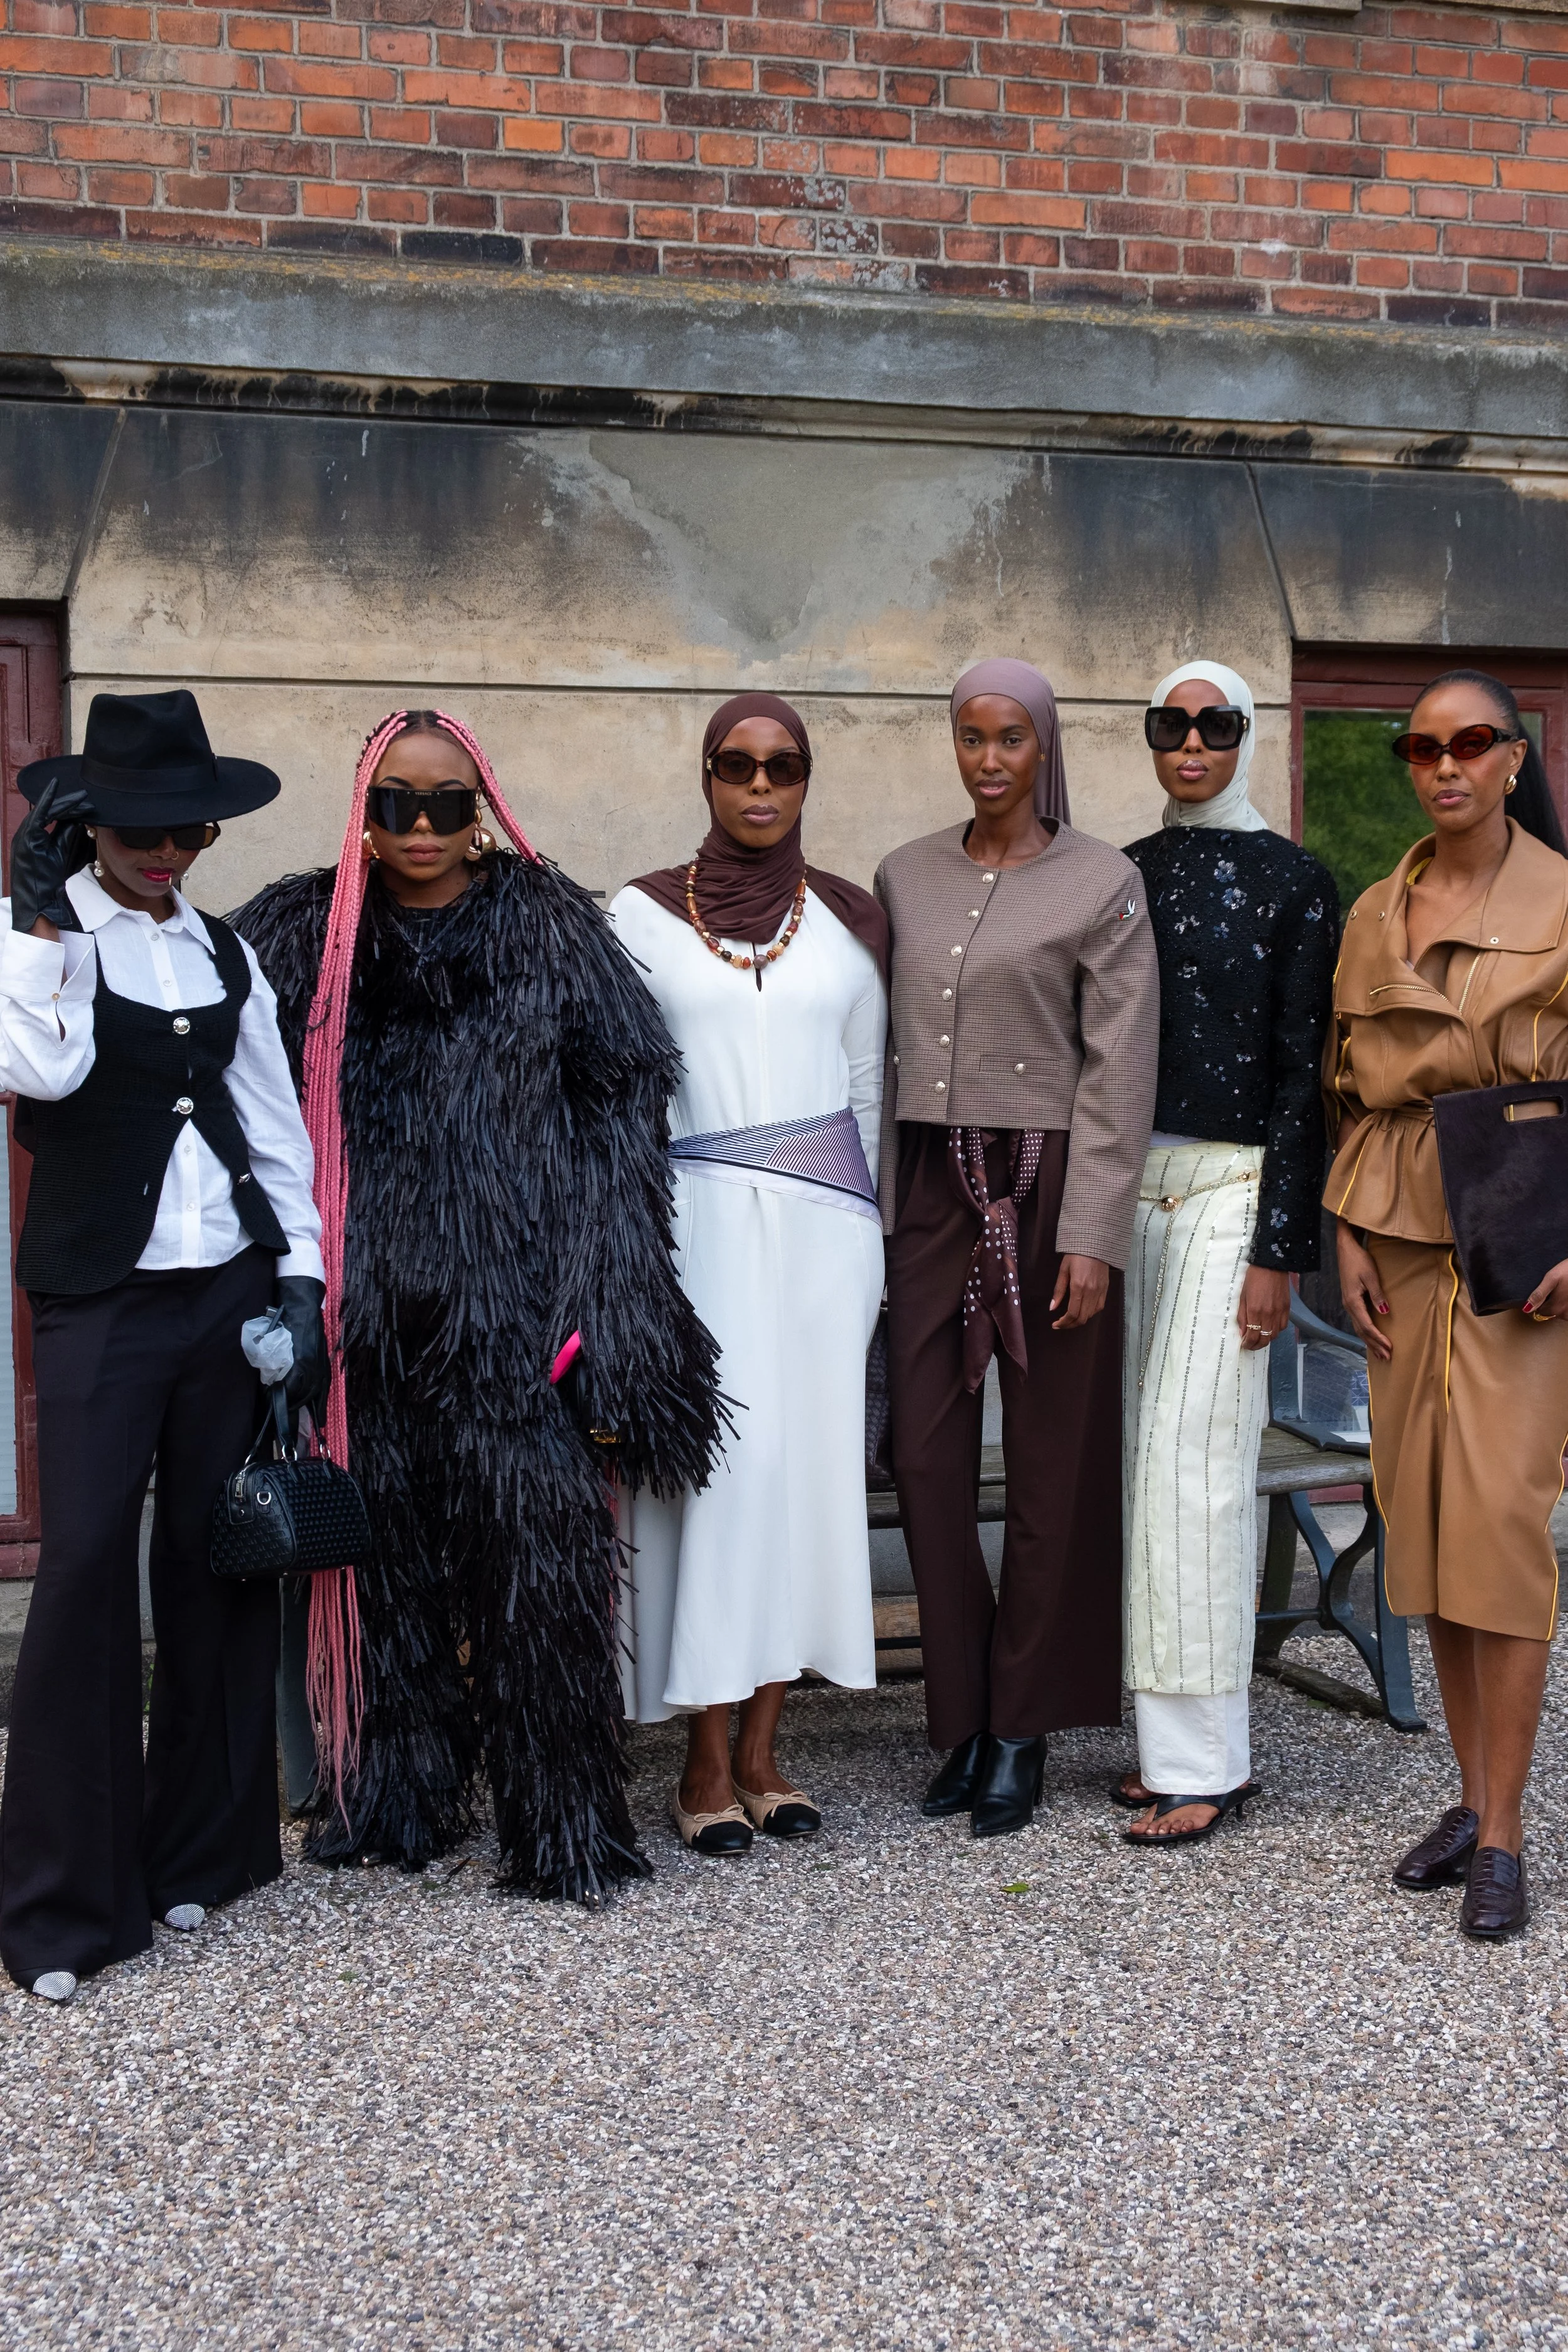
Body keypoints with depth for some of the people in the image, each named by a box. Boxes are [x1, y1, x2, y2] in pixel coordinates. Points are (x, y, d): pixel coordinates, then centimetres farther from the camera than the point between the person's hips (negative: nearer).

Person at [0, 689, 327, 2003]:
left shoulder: (225, 953, 11)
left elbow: (274, 1126, 12)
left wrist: (303, 1277, 5)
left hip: (232, 1289, 4)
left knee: (220, 1559, 7)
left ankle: (203, 1848, 22)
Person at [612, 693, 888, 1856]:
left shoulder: (852, 919, 10)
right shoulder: (644, 912, 4)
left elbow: (865, 1084, 15)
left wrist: (866, 1232, 14)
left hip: (823, 1216, 2)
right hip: (697, 1212, -2)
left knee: (807, 1457, 1)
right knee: (716, 1457, -7)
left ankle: (764, 1748, 11)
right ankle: (708, 1758, 3)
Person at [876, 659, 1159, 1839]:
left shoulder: (1103, 883, -3)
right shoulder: (906, 876, 10)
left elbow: (1120, 1067, -7)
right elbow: (884, 1049, 12)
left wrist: (1092, 1233, -13)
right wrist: (877, 1209, 8)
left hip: (1046, 1188, -4)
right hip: (930, 1190, 4)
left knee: (1052, 1463, 4)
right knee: (926, 1454, 2)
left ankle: (1024, 1731, 16)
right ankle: (963, 1723, 16)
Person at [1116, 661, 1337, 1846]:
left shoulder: (1295, 882, -1)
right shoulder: (1122, 877, 13)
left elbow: (1303, 1072, -5)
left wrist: (1279, 1250, -10)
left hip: (1231, 1190, -5)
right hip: (1127, 1186, 5)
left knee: (1190, 1458, -9)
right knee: (1151, 1457, 6)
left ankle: (1204, 1759, 1)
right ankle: (1179, 1742, 16)